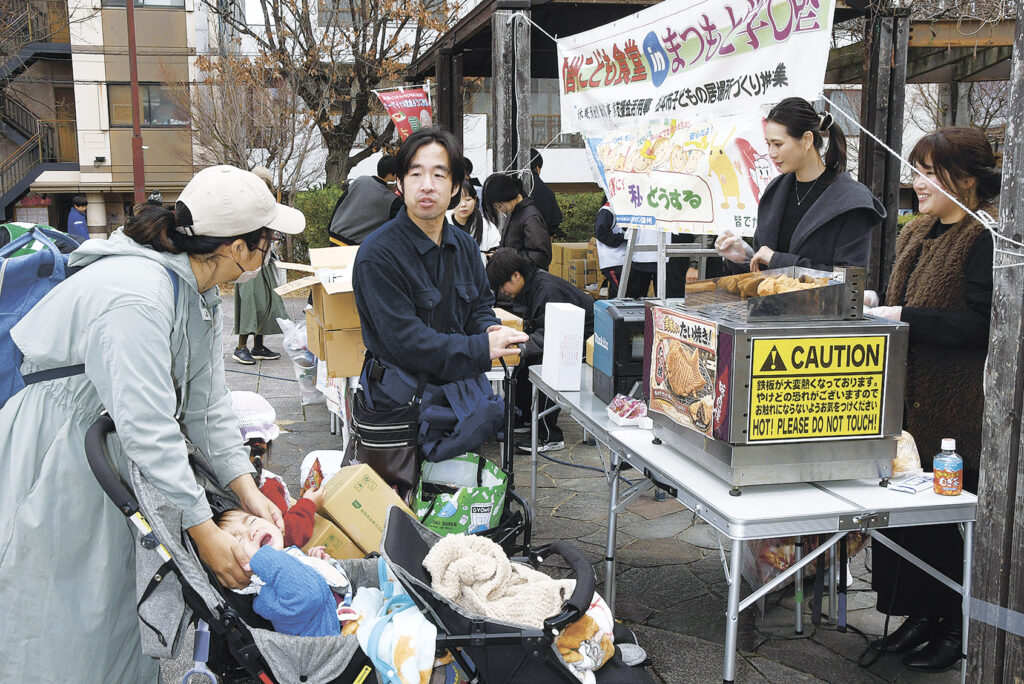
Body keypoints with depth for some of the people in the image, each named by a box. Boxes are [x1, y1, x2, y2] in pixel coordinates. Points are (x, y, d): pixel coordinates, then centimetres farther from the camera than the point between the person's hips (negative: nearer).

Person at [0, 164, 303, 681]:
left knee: (117, 593, 15)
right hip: (53, 459, -9)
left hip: (108, 449, 9)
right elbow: (148, 427, -31)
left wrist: (246, 490, -4)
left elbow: (205, 400, 2)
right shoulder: (137, 296, -30)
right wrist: (203, 530, -27)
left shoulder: (197, 292, 0)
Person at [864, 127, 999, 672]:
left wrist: (904, 317, -21)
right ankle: (920, 614, 28)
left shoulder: (985, 239, -14)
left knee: (944, 518, 2)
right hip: (908, 398, 8)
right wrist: (877, 303, 4)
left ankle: (954, 628, 21)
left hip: (955, 410, -8)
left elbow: (978, 325, -21)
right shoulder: (919, 233, 14)